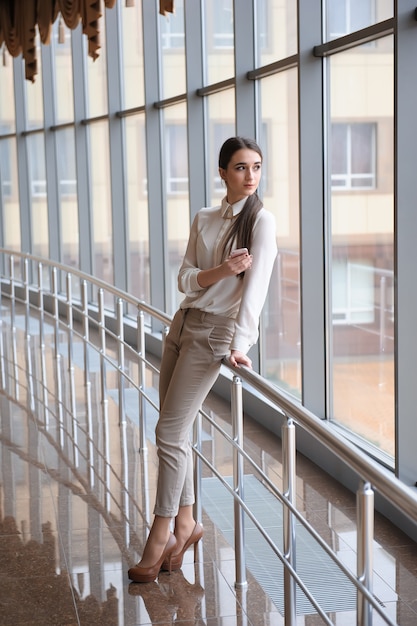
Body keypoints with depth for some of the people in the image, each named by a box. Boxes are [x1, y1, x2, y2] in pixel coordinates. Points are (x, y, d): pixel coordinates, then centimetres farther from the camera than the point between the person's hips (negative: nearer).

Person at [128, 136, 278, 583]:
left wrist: (240, 345, -25)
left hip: (216, 332, -6)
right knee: (174, 431, 7)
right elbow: (186, 279, 4)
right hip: (184, 323, 6)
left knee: (169, 432, -7)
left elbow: (256, 285, -16)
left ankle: (160, 534, 3)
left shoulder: (261, 220, -7)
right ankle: (185, 522, 19)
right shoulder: (204, 219, 11)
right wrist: (222, 270, -15)